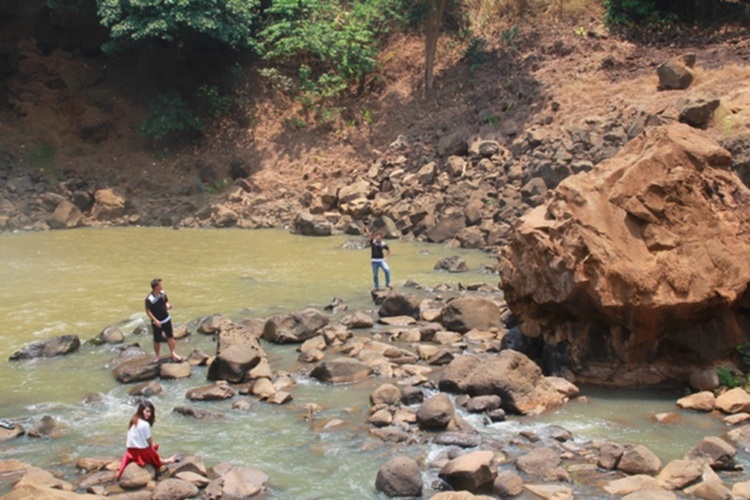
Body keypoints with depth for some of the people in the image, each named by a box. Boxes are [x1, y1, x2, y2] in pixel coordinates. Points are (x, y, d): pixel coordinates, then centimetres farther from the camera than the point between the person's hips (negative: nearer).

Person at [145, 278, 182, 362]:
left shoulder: (163, 293, -5)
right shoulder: (149, 299, -23)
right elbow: (148, 311, -17)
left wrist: (168, 305, -12)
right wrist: (155, 320, -24)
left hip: (166, 319, 5)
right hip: (157, 322, -5)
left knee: (170, 337, 10)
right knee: (157, 340, 7)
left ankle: (173, 353, 21)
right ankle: (158, 356, 26)